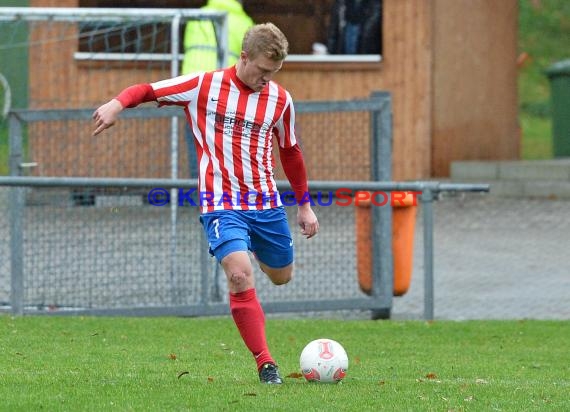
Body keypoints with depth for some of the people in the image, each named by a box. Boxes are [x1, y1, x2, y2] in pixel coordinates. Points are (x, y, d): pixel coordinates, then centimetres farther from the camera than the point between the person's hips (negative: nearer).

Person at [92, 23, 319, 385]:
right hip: (222, 204, -4)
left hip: (267, 204, 4)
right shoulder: (204, 86, -4)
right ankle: (265, 364, -20)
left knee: (282, 276, 16)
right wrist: (117, 104, -22)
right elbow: (148, 91, 0)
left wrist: (305, 205, 22)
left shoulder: (280, 100, 5)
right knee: (240, 274, -24)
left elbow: (290, 152, 18)